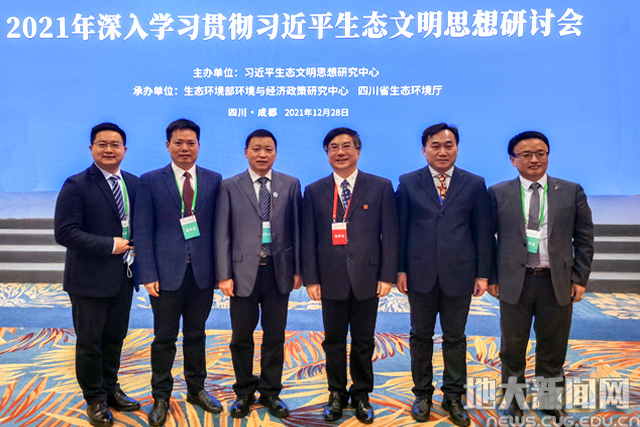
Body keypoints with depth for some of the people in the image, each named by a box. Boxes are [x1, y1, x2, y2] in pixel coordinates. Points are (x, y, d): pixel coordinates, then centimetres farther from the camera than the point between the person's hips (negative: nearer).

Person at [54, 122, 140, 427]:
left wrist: (137, 245, -6)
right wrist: (110, 245, -18)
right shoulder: (76, 185, -11)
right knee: (89, 342, 9)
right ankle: (95, 399, 27)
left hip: (123, 276, 5)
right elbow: (64, 232, -17)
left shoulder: (134, 183, 7)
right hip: (90, 279, -5)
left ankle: (110, 389, 36)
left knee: (115, 338, 18)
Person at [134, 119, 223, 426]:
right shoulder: (151, 181, -1)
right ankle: (160, 396, 27)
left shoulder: (214, 180, 4)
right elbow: (143, 231, -3)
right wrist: (148, 274, -9)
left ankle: (196, 389, 33)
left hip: (202, 271, 2)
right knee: (165, 337, 9)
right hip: (166, 272, -2)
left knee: (196, 333, 16)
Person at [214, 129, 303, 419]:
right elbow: (222, 234, -2)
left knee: (275, 336, 10)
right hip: (244, 271, -1)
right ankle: (244, 392, 29)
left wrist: (298, 269, 0)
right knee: (241, 337, 10)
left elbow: (297, 229, 4)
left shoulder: (291, 185, 4)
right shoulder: (230, 187, 1)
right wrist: (224, 274, -7)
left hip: (279, 270, 1)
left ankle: (270, 392, 27)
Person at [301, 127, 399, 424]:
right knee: (334, 341, 12)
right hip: (331, 279, 1)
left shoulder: (381, 187, 1)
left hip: (366, 279, -1)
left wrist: (387, 276, -6)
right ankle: (337, 394, 30)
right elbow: (308, 239, 3)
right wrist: (311, 278, -3)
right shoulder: (314, 192, 5)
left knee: (363, 342, 12)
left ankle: (361, 394, 30)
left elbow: (389, 234, -1)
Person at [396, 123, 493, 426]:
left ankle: (453, 396, 26)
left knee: (455, 337, 10)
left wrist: (483, 273, -1)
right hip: (420, 273, 0)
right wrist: (400, 269, -2)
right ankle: (422, 394, 27)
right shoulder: (408, 183, 2)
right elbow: (401, 229, 2)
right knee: (420, 336, 11)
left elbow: (483, 232, 3)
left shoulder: (474, 184, 3)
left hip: (459, 273, 0)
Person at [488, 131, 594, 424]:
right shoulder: (498, 193, 0)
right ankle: (514, 403, 30)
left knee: (553, 349, 14)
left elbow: (584, 239, 5)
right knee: (513, 348, 11)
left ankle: (551, 403, 33)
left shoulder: (572, 191, 3)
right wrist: (491, 277, -1)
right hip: (515, 282, -1)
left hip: (558, 282, 1)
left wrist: (580, 278, 0)